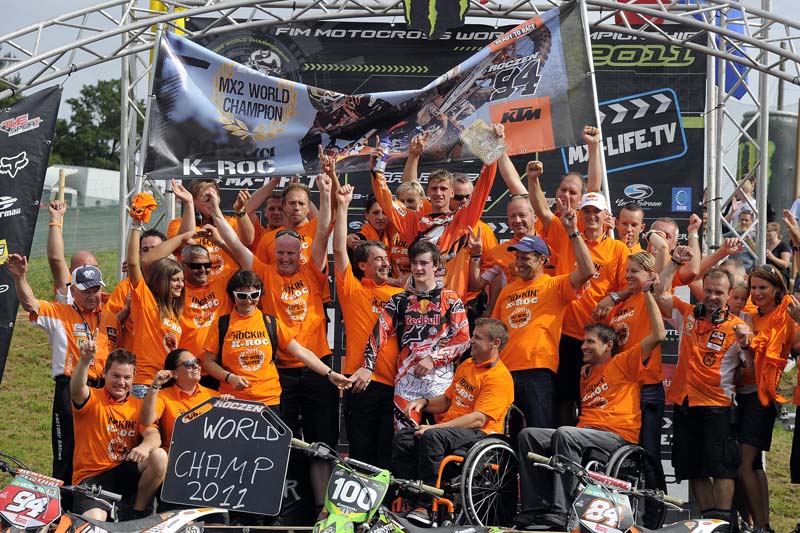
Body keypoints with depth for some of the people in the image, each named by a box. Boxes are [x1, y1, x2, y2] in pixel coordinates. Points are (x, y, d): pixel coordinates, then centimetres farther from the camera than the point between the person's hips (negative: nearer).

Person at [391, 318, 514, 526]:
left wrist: (435, 427, -25)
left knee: (432, 437, -36)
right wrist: (424, 402, 6)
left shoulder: (499, 377, -12)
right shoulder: (467, 365, 18)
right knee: (403, 439, -15)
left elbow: (478, 419, -21)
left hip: (479, 434, -8)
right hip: (449, 427, 8)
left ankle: (426, 506, -33)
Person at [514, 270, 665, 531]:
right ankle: (534, 508, -20)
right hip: (585, 434, 7)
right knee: (528, 435, -12)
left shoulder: (623, 363, 8)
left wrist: (647, 293, -3)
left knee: (565, 434, -35)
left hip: (617, 436, -7)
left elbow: (658, 335, -3)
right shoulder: (586, 375, 29)